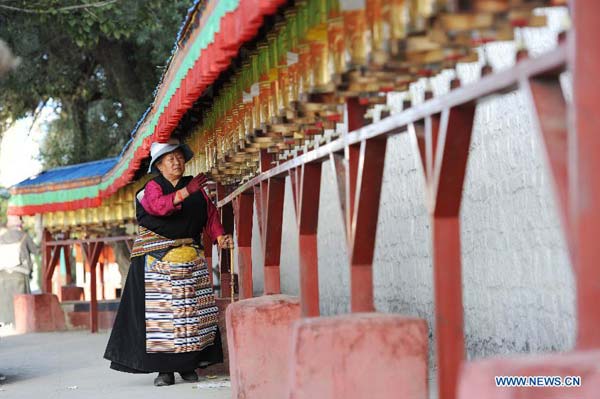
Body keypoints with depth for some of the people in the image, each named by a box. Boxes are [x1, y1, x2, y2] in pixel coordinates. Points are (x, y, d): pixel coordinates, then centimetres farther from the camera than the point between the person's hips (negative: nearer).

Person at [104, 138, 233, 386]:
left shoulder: (195, 187, 12)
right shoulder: (153, 187, -1)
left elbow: (210, 214, 6)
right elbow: (157, 206, -23)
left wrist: (219, 236, -12)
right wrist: (185, 192, -37)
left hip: (190, 258, 4)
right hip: (158, 258, -4)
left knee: (191, 309, 2)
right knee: (161, 309, -7)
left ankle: (188, 365, 9)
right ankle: (164, 369, -5)